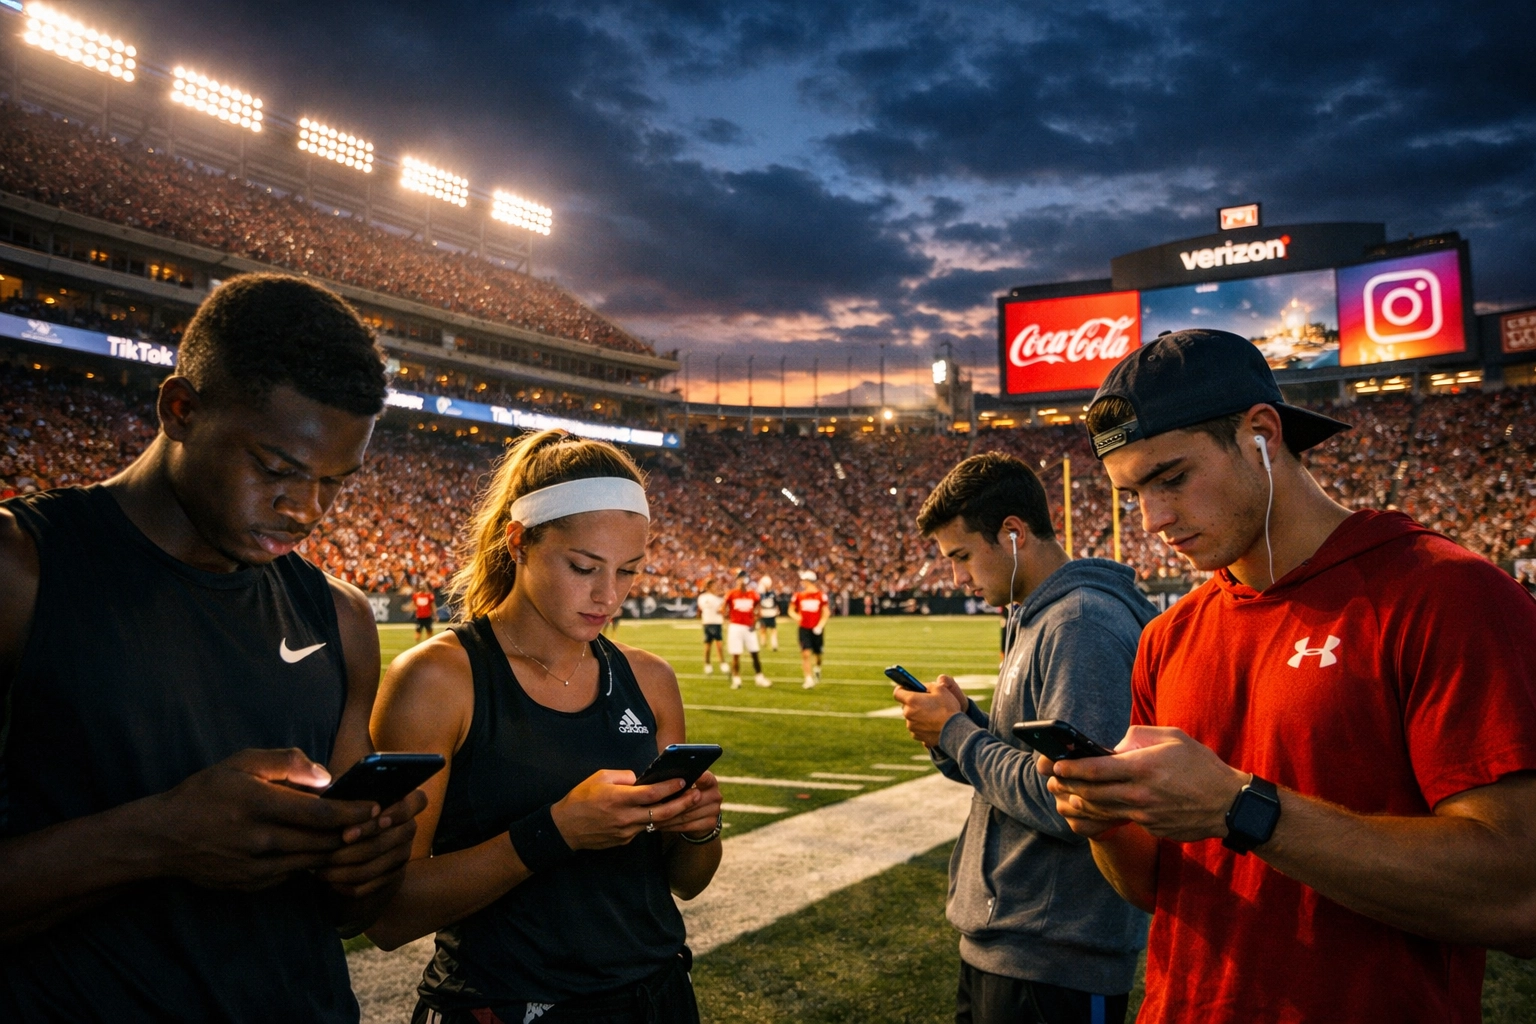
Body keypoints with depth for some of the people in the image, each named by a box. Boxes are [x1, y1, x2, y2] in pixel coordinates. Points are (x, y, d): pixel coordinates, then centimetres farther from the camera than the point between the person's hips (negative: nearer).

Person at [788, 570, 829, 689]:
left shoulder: (821, 595, -3)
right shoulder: (798, 596, 1)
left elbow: (826, 613, 2)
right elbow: (791, 610, 10)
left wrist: (820, 626, -10)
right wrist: (795, 616, -13)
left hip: (816, 629, 0)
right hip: (804, 629, 0)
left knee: (817, 653, 10)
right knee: (805, 654, -10)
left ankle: (817, 668, 43)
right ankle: (808, 679, -5)